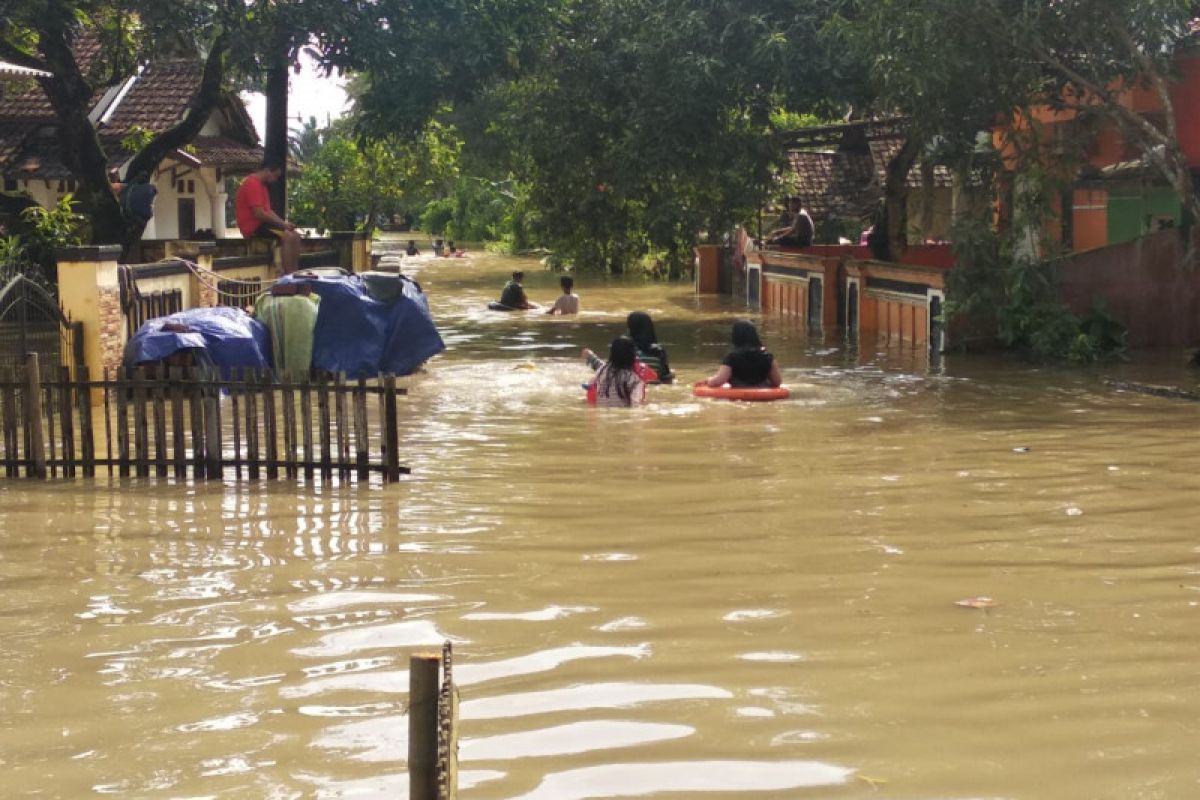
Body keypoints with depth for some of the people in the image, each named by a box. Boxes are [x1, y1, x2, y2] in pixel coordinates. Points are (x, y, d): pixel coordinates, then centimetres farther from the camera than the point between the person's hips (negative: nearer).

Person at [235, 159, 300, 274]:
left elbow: (267, 210, 18)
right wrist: (282, 223, -14)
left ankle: (295, 272, -2)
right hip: (253, 227, -11)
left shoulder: (261, 185, 18)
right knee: (287, 236, -25)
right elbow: (259, 214, -23)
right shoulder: (252, 184, -17)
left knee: (295, 235, 3)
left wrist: (283, 222, 2)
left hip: (261, 223, 11)